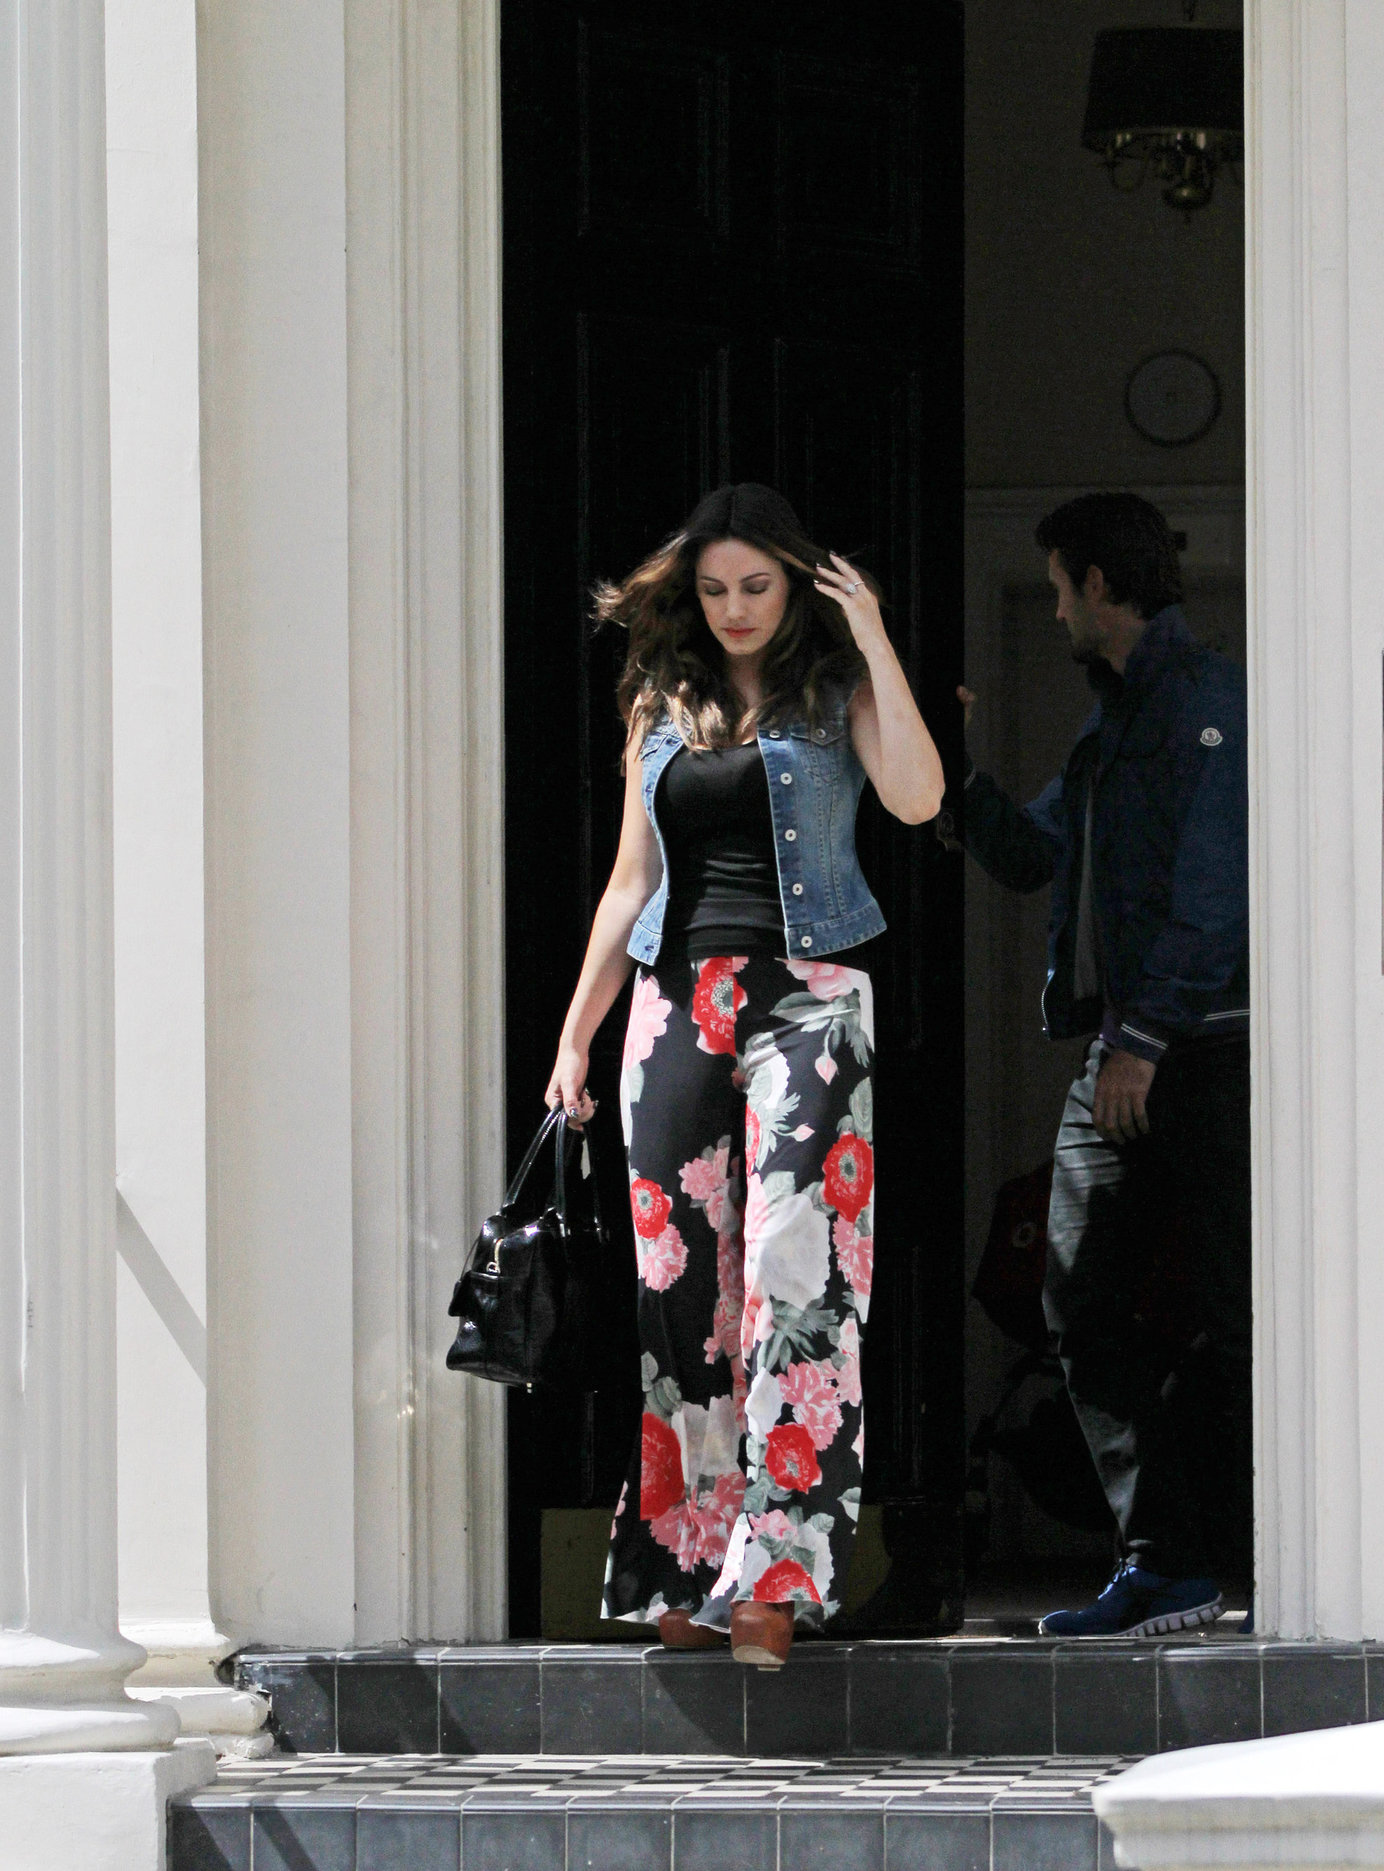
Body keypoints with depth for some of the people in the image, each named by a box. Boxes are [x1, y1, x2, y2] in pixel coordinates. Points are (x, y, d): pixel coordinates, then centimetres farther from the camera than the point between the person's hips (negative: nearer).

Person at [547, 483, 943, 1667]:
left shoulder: (833, 693, 5)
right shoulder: (663, 707, 16)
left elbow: (918, 799, -14)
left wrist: (874, 642, -13)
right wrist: (575, 1036, 14)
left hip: (804, 992, -4)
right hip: (677, 995, 4)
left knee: (792, 1261, -15)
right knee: (678, 1272, 0)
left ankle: (773, 1572, -21)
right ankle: (687, 1570, 4)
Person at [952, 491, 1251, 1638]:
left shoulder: (1204, 699, -8)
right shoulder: (1112, 722, 21)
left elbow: (1207, 886, -16)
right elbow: (1026, 856, 33)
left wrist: (1144, 1035, -20)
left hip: (1204, 1053, -9)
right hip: (1123, 1049, 9)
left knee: (1229, 1317, -6)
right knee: (1084, 1306, 3)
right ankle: (1170, 1567, 2)